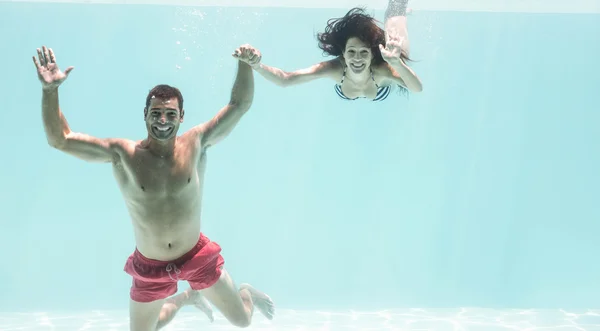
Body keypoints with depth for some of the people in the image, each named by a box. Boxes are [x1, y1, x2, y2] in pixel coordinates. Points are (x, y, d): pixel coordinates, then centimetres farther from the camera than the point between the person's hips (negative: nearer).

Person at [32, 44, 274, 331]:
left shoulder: (196, 144, -13)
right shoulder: (122, 154, -16)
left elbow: (240, 104, -10)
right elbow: (59, 140, -17)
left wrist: (245, 64, -25)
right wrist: (50, 90, -29)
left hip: (197, 256, 0)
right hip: (149, 267, 1)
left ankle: (247, 292, 51)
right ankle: (189, 297, 48)